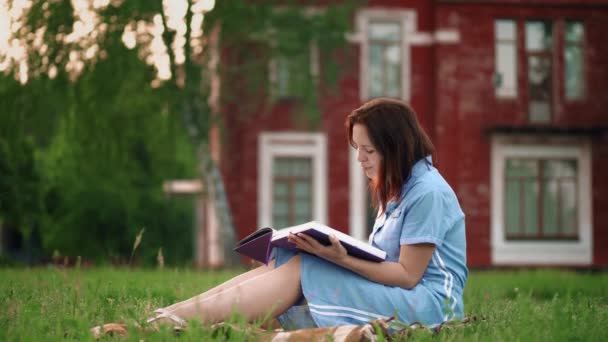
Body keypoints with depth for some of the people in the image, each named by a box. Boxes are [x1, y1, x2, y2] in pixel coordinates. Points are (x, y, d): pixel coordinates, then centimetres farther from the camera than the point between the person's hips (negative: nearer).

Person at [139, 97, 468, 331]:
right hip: (392, 294, 9)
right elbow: (384, 257, 12)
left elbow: (407, 275, -16)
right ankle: (171, 313, -19)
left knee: (300, 271, -20)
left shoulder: (427, 193, -13)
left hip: (426, 302, -8)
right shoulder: (396, 189, 18)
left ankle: (181, 318, -28)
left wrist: (342, 259, -23)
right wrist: (336, 249, -2)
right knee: (285, 263, -8)